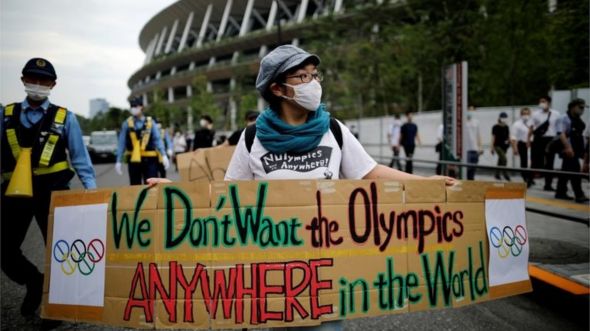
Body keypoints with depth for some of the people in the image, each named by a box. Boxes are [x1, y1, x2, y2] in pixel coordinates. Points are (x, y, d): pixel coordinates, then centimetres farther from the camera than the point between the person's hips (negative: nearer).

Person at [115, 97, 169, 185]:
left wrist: (164, 155, -17)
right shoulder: (127, 124, 3)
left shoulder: (150, 122, 0)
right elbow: (122, 144, 4)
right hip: (133, 161, 1)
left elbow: (157, 140, -5)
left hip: (149, 160, -1)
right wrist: (118, 161, 2)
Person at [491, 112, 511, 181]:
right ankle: (505, 175, -12)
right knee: (504, 159, -17)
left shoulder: (506, 127, 9)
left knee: (500, 160, 11)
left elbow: (508, 136, 18)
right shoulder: (495, 127, -8)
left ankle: (497, 175, 20)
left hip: (504, 146, 6)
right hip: (498, 146, -6)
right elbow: (493, 137, -8)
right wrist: (492, 148, -10)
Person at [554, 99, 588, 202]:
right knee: (575, 171, -12)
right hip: (569, 150, -8)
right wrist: (568, 147, -29)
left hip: (576, 150, 8)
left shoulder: (579, 121, 16)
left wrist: (584, 151, 19)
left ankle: (560, 193, 18)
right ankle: (579, 195, -13)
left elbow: (580, 136, 22)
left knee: (566, 171, 12)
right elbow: (561, 134, -19)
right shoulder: (564, 119, -8)